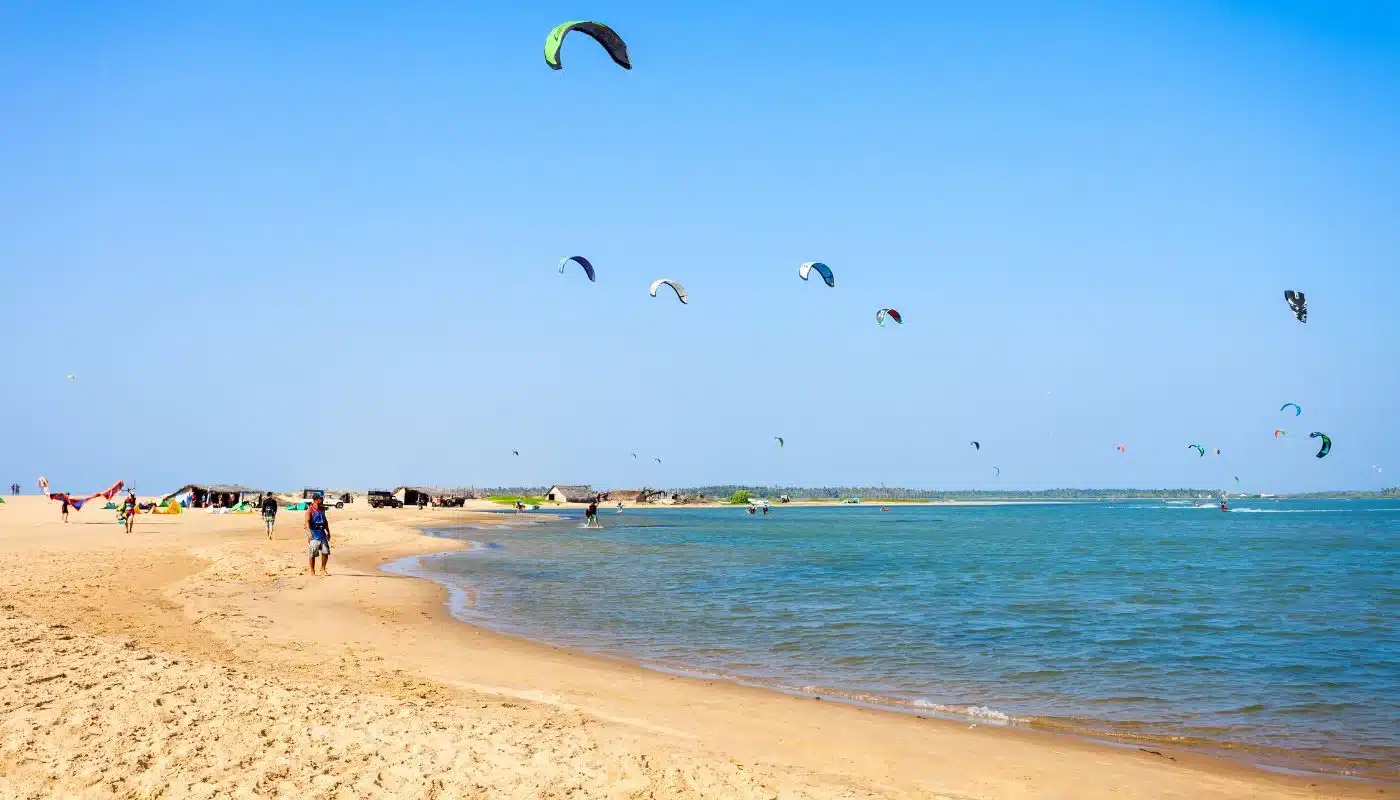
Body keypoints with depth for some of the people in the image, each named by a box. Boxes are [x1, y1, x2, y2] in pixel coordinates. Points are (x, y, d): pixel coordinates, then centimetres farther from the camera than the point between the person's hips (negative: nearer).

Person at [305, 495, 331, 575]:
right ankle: (312, 572, 9)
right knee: (313, 554, 0)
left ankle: (323, 570, 16)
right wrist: (309, 533, -30)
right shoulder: (310, 509, -10)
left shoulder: (322, 509, 12)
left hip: (322, 532, 6)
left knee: (325, 552, 3)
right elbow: (307, 521, -19)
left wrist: (328, 532, 20)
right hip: (313, 533, -6)